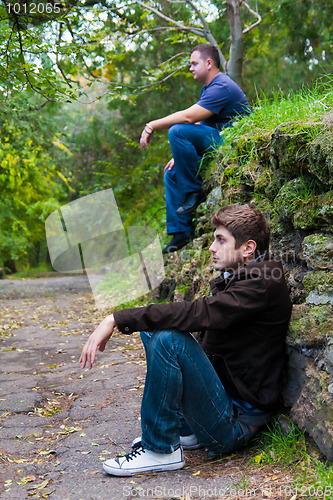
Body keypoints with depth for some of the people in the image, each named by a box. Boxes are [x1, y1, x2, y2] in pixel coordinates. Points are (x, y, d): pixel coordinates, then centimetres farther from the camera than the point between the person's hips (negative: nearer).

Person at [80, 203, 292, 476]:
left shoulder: (262, 284, -19)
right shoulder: (232, 279, 10)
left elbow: (199, 314, -30)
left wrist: (116, 319, -28)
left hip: (237, 422, -9)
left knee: (169, 340, -27)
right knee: (152, 327, 8)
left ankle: (161, 450, -10)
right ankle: (184, 428, 8)